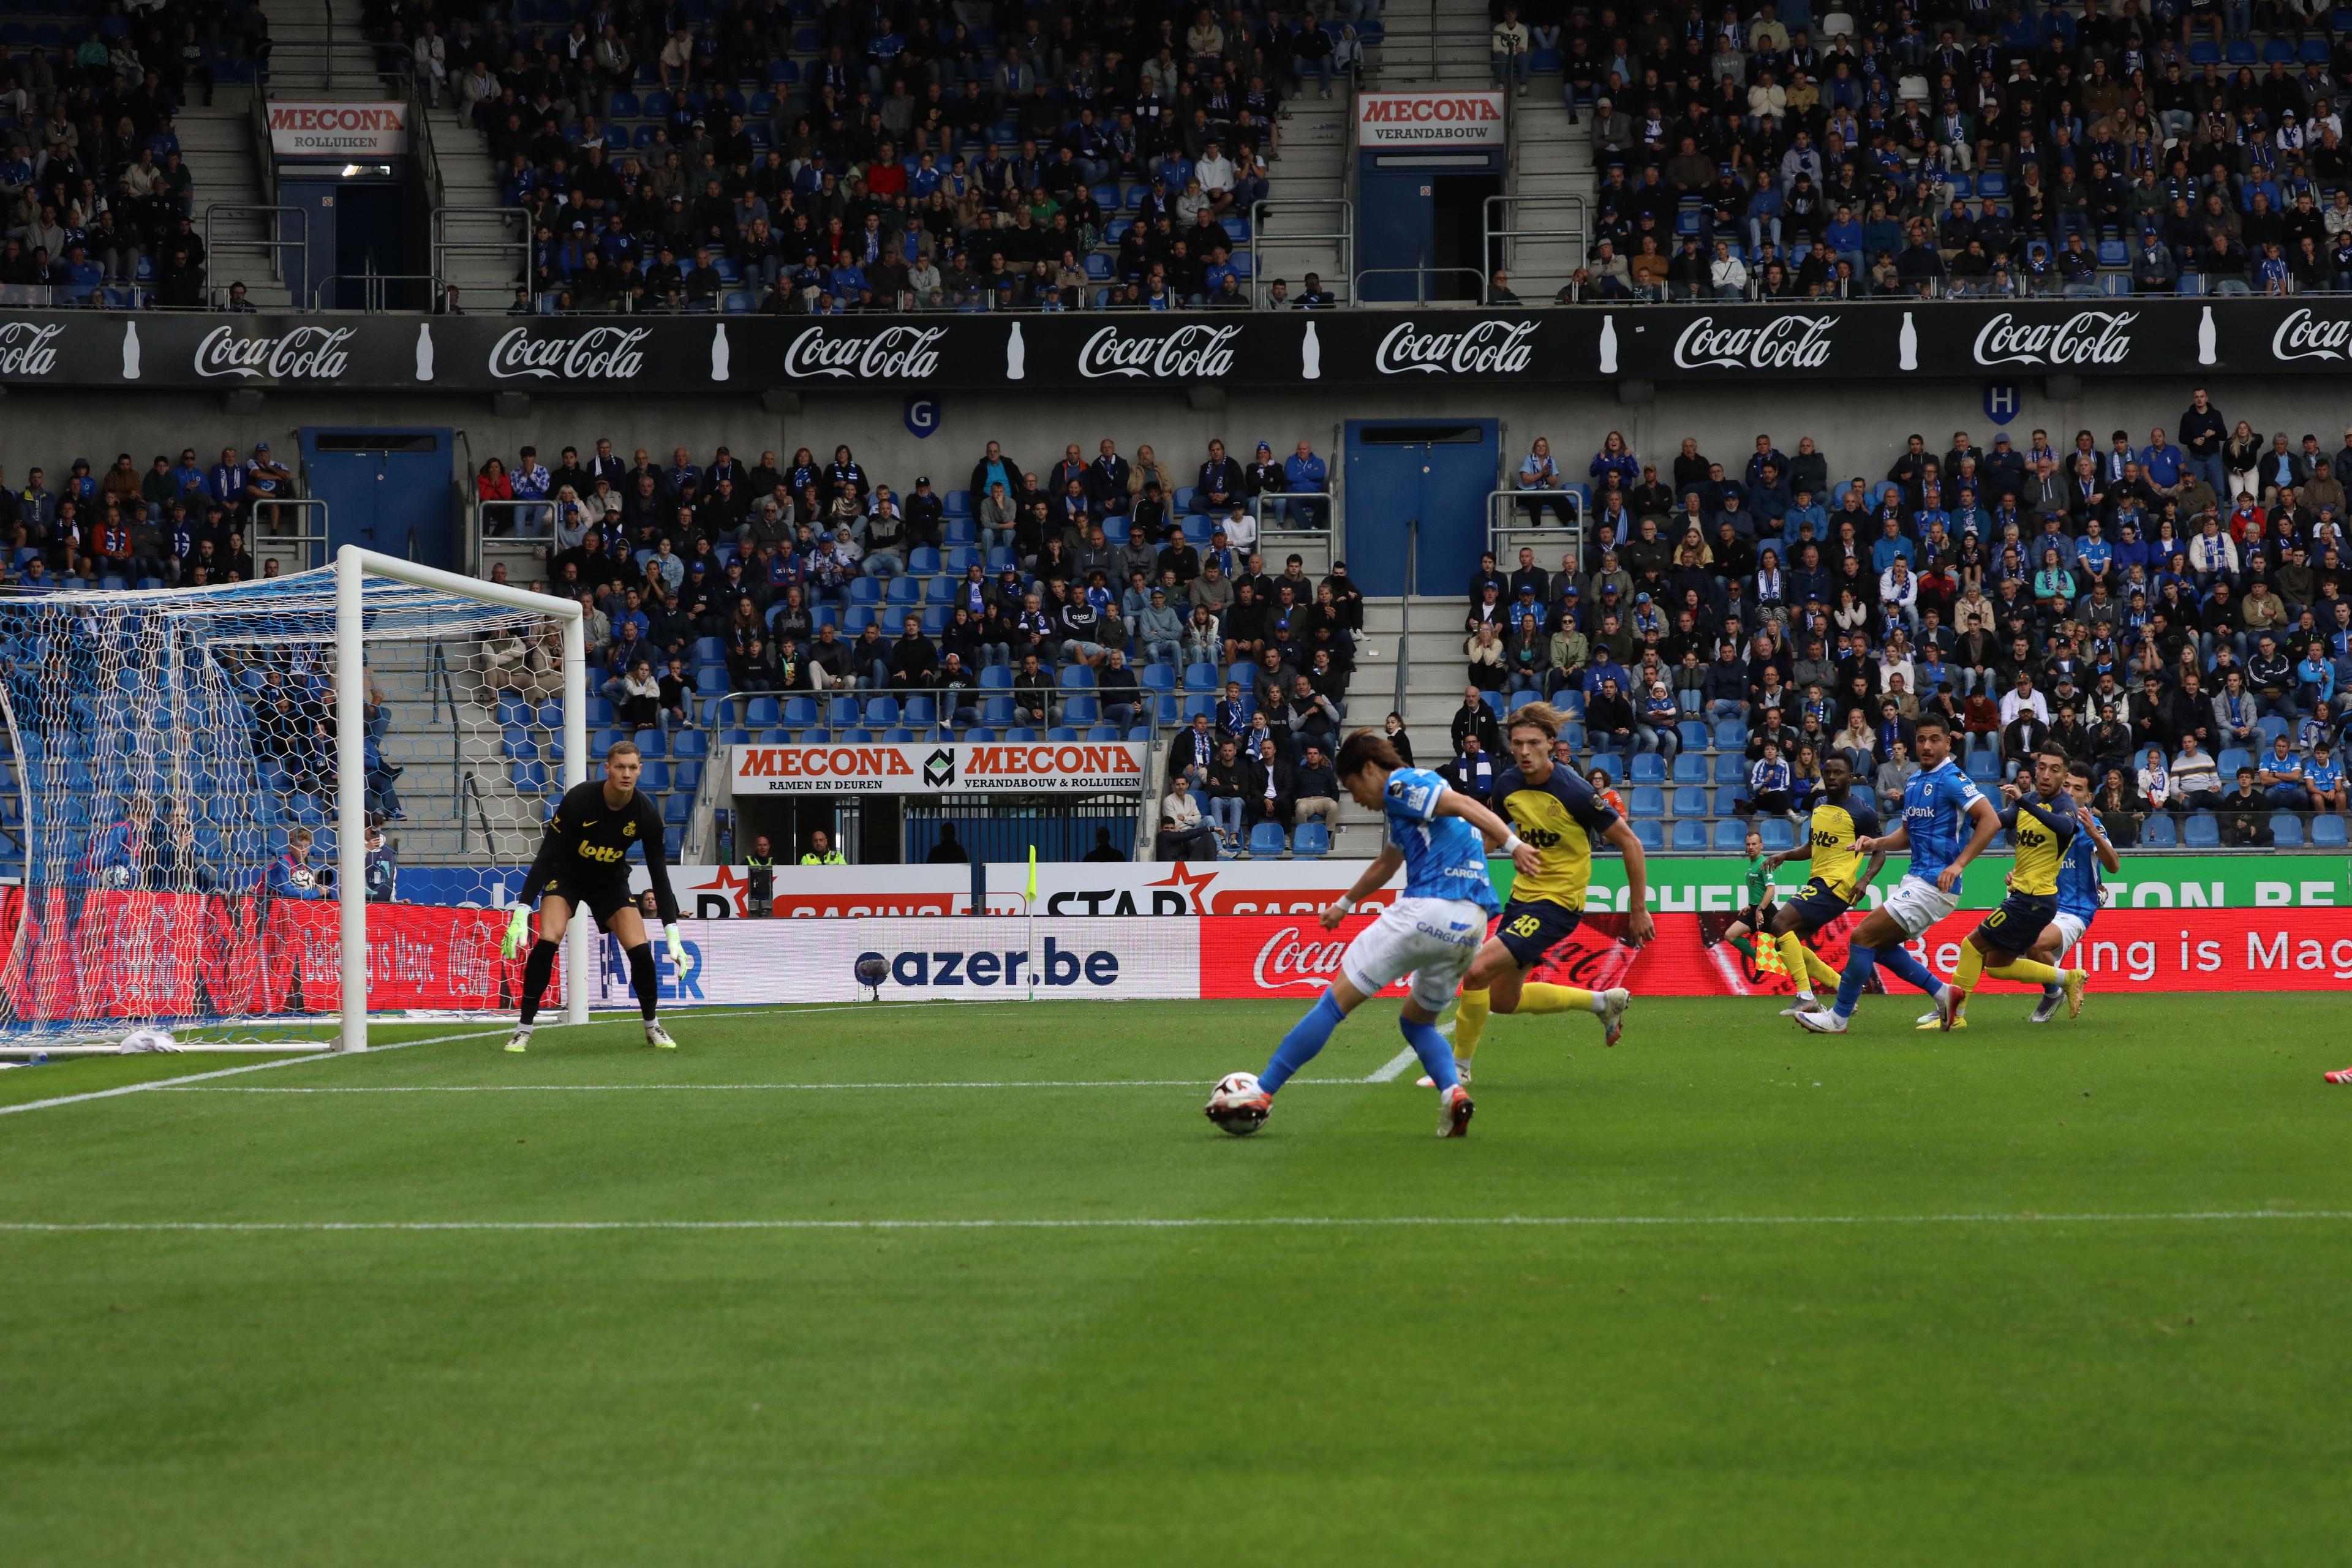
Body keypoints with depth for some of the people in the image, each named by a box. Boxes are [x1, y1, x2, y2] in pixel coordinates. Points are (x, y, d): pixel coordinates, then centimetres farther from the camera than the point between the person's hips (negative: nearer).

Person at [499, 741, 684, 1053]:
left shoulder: (646, 814, -21)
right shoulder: (578, 800, -30)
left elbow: (659, 874, -14)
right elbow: (545, 856, -27)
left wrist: (673, 934, -19)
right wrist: (521, 913, -33)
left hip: (611, 881, 2)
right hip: (566, 875, -2)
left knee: (640, 949, -12)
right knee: (548, 941, -24)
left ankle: (653, 1027, 12)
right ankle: (524, 1029, -14)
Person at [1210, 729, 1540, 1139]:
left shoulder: (1400, 785, 0)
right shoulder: (1411, 799, 29)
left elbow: (1464, 804, -16)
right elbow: (1387, 863, 46)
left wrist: (1512, 843, -29)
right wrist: (1346, 902, 59)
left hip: (1427, 907, -9)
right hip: (1472, 924, 9)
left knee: (1335, 1000, -3)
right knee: (1416, 1020, 23)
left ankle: (1261, 1092, -2)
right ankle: (1453, 1092, -5)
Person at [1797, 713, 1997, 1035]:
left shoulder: (1951, 779, -13)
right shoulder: (1913, 782, 14)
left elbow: (1991, 820, -20)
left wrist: (1958, 864, -24)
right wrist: (1876, 844, 4)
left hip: (1934, 885, -10)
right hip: (1915, 880, 10)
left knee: (1863, 936, -9)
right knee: (1880, 945, 14)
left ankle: (1839, 1017, 0)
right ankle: (1944, 994, 16)